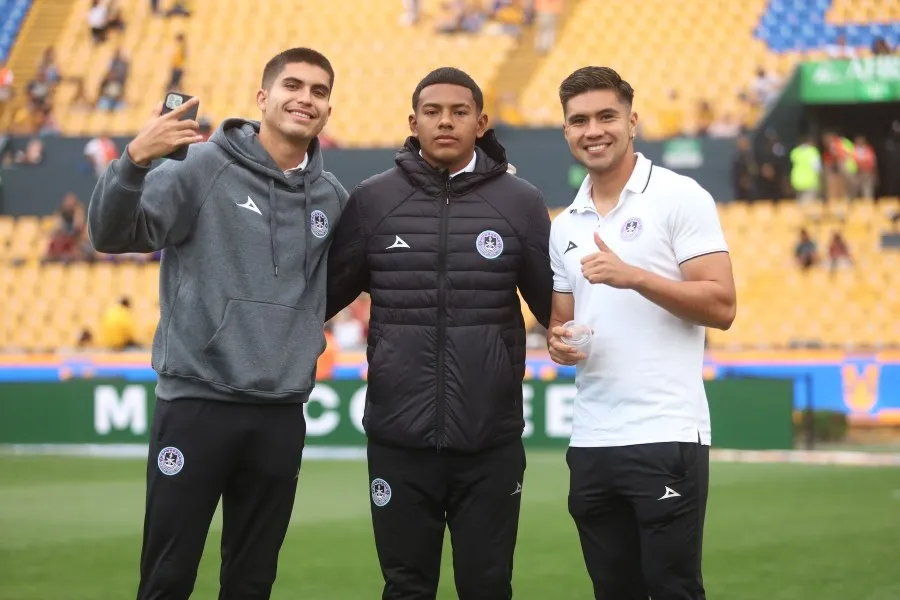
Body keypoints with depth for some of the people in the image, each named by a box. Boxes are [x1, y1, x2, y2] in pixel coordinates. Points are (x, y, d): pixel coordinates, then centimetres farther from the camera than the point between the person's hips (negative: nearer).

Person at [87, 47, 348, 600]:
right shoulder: (203, 167, -5)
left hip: (281, 415, 4)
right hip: (197, 403, -4)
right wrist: (135, 161, -30)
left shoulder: (332, 198, 9)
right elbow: (112, 235, -15)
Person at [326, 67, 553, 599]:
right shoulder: (372, 201, 2)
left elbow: (555, 306, 6)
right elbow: (322, 295, 7)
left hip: (492, 444, 0)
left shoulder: (522, 203, 2)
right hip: (399, 442, 0)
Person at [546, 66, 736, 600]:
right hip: (590, 440, 6)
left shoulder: (680, 197, -3)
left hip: (666, 436, -6)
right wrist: (560, 343, 0)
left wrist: (634, 276, -19)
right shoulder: (566, 225, 16)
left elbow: (721, 306, -10)